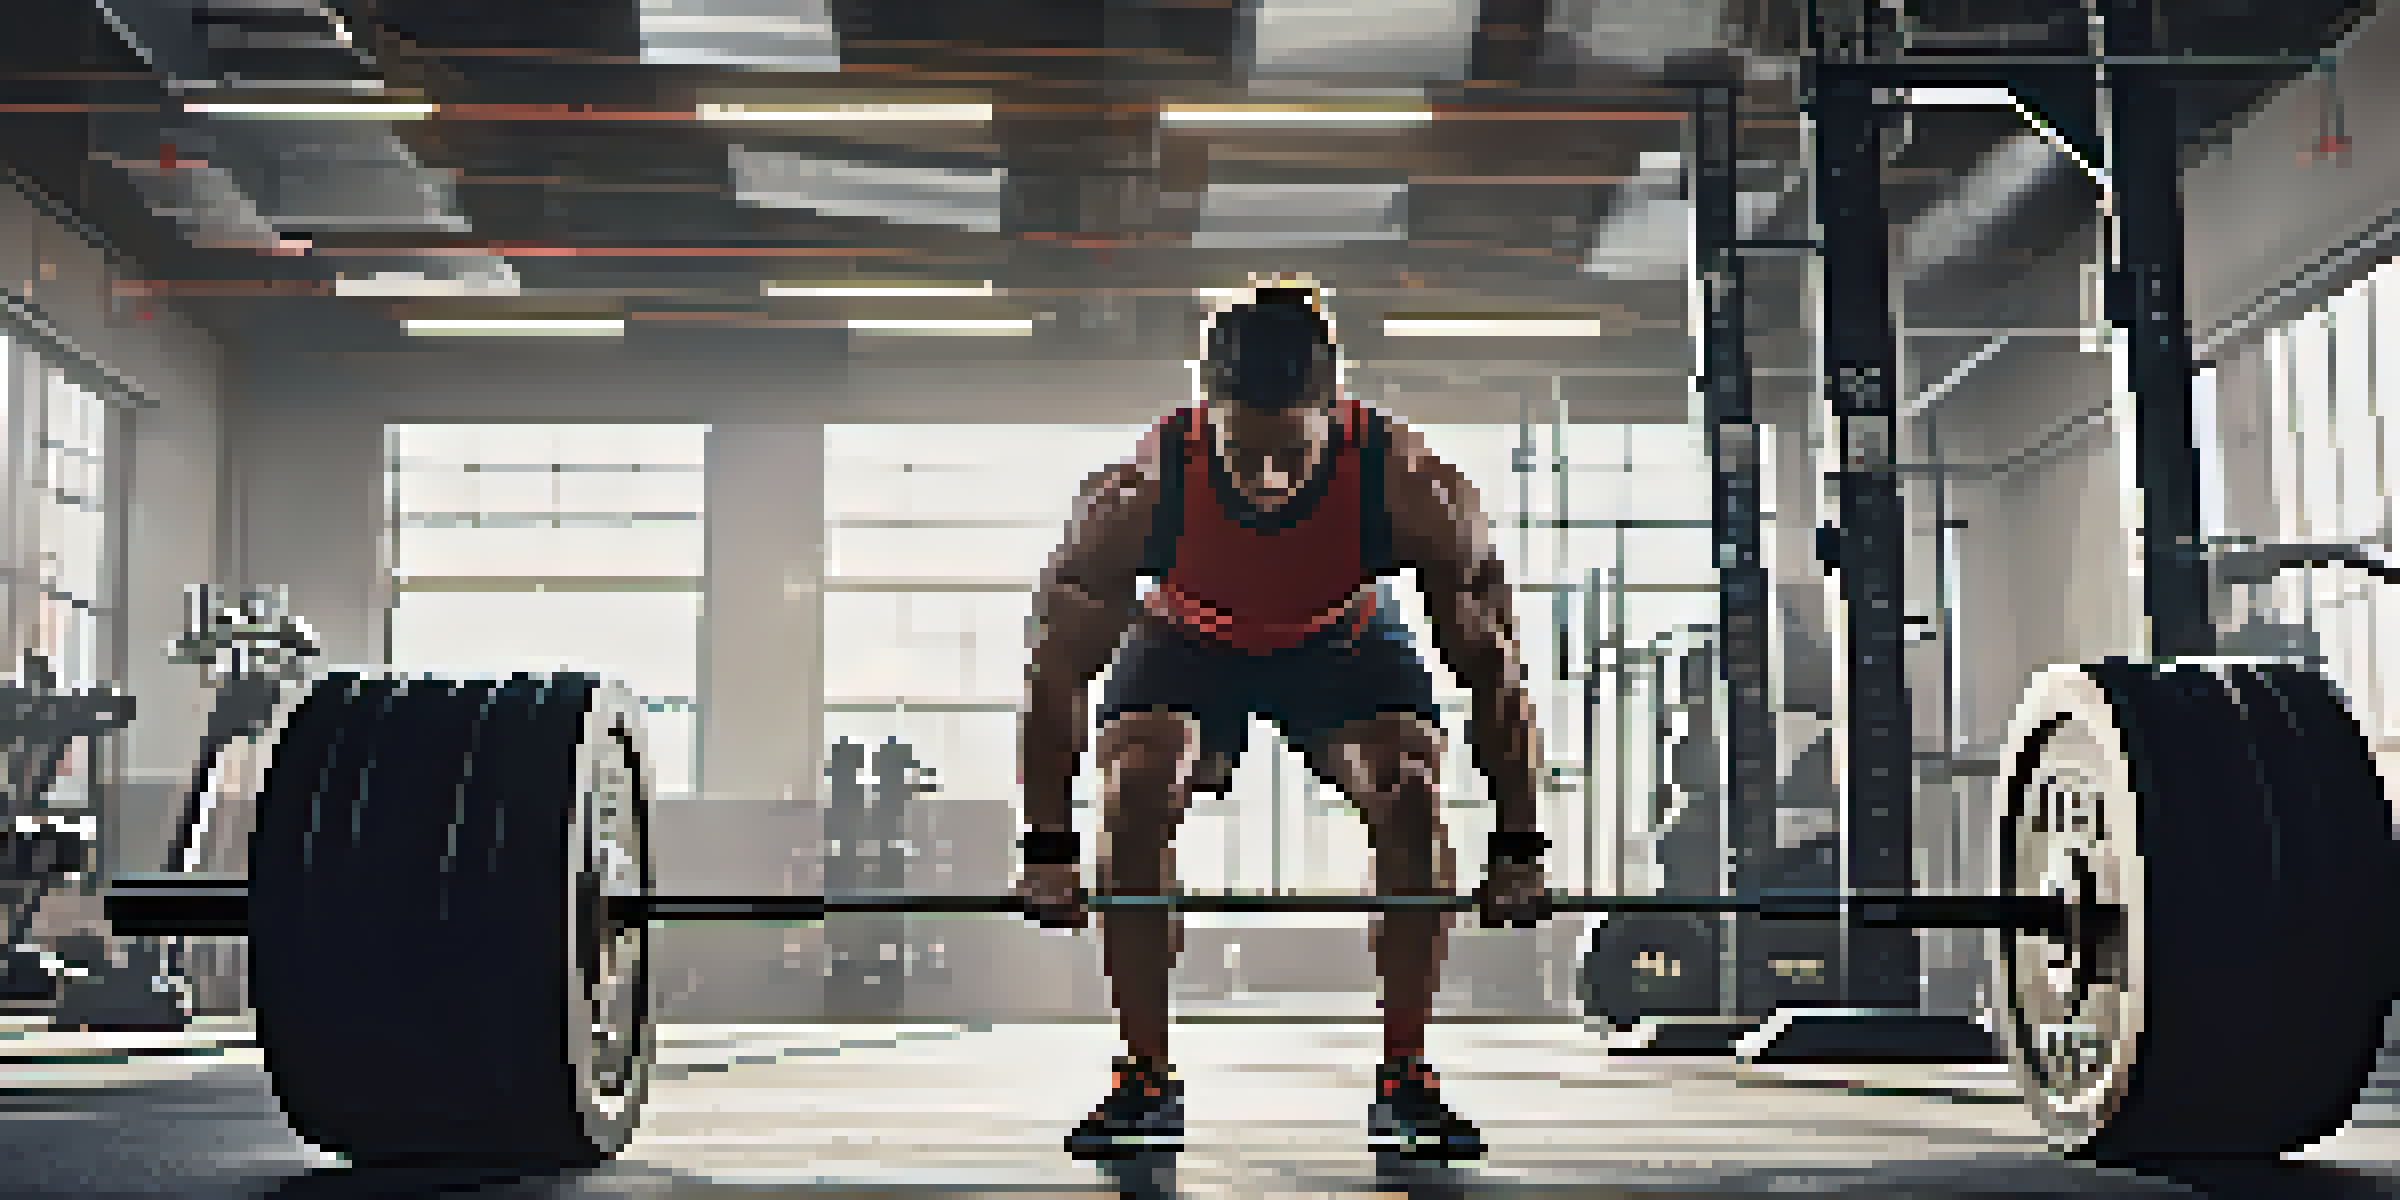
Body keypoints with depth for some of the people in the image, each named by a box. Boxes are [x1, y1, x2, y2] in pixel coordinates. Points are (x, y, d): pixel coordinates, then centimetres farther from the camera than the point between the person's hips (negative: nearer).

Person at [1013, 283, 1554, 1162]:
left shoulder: (1407, 488, -37)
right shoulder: (1140, 494, -37)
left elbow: (1491, 670, -26)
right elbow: (1056, 674, -26)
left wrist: (1519, 847, -24)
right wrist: (1046, 845, -25)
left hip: (1345, 642, 0)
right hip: (1188, 644, 0)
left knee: (1413, 801, -20)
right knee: (1131, 798, -21)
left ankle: (1405, 1080, -7)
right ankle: (1145, 1081, -9)